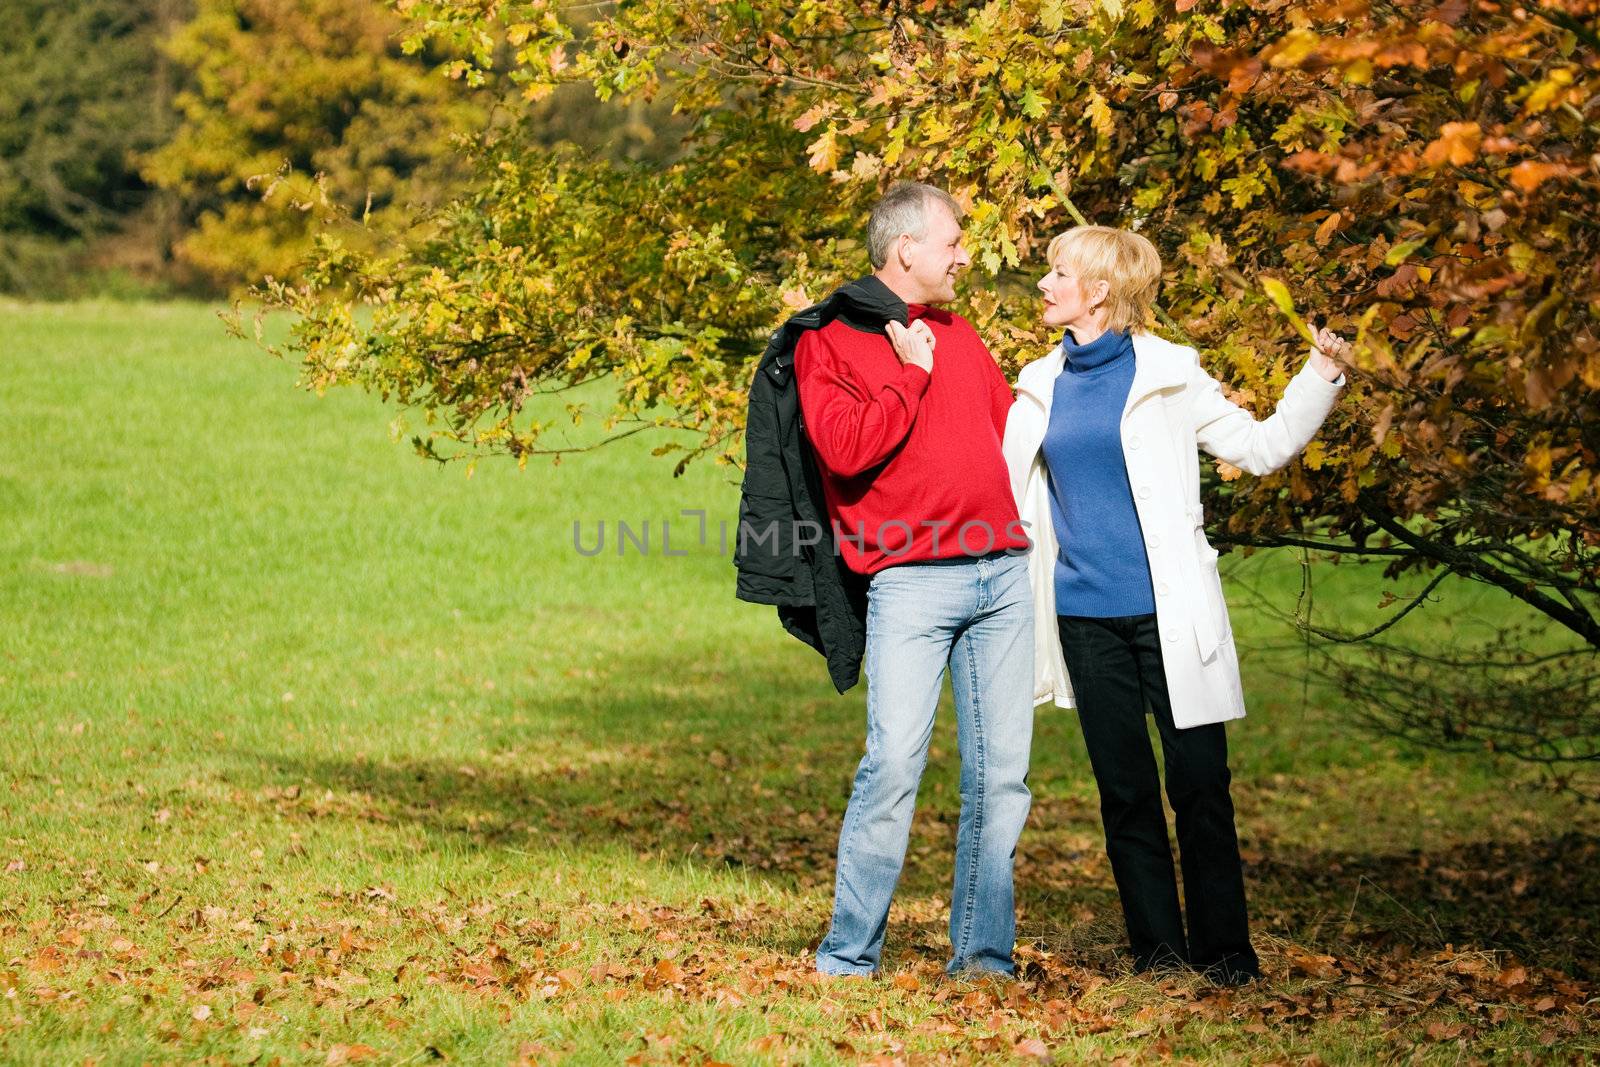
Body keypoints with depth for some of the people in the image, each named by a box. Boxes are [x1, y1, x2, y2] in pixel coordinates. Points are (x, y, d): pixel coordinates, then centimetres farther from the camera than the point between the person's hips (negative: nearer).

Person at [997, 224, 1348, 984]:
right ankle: (1157, 945, 14)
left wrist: (1321, 376, -11)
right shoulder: (1041, 385, 11)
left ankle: (1225, 949, 4)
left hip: (1167, 609, -4)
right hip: (1086, 615, 4)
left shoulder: (1166, 373, -2)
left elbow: (1262, 447, 0)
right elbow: (1012, 482, 22)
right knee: (1124, 786, 6)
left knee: (1199, 780, -4)